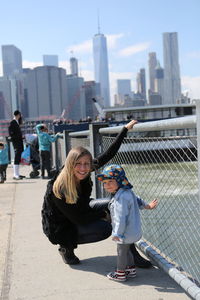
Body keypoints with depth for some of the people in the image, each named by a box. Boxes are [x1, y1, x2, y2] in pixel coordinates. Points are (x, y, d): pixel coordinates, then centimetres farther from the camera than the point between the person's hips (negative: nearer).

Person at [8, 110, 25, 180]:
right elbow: (10, 132, -17)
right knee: (17, 158, -11)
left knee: (18, 158, 13)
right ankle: (15, 175, -11)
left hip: (19, 142, 10)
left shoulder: (17, 122, 13)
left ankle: (17, 174, 20)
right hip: (16, 142, -10)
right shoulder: (12, 122, -12)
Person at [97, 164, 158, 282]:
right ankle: (131, 269, 36)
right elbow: (137, 200, 24)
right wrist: (146, 205, 41)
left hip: (126, 232, -9)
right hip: (133, 230, 9)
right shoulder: (128, 191, 4)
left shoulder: (121, 198, -28)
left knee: (121, 251, 8)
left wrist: (117, 233, -22)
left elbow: (120, 218, -28)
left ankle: (120, 274, 22)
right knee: (126, 250, 24)